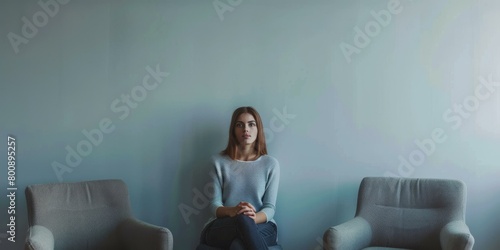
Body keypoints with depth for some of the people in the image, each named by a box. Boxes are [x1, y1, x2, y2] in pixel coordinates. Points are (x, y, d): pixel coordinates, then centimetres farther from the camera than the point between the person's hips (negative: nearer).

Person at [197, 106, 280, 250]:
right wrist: (231, 211, -23)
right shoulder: (219, 161, 6)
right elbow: (214, 205, 1)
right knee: (243, 219, -38)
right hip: (221, 228, 0)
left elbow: (270, 207, 1)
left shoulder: (270, 164, 6)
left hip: (261, 226, 0)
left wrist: (254, 218, -23)